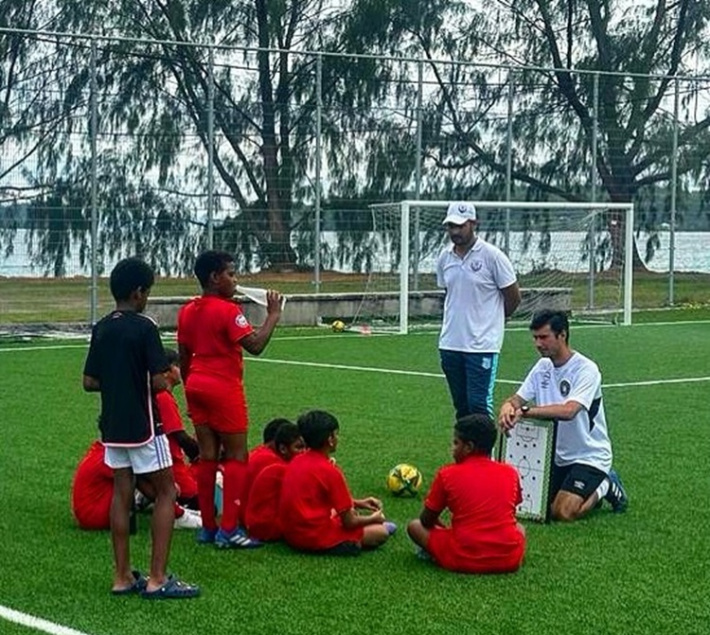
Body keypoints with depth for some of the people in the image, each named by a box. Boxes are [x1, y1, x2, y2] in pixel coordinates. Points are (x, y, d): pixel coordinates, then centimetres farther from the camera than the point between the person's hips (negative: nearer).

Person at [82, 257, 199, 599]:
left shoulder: (101, 329, 5)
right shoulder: (144, 327, -15)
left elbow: (89, 382, 7)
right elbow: (158, 382, -19)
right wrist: (166, 381, 2)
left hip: (112, 426, 7)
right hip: (142, 425, -6)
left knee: (122, 494, 11)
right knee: (166, 493, 2)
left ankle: (123, 576, 12)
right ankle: (157, 579, -2)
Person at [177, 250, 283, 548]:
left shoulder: (187, 311, 8)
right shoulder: (228, 311, -15)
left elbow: (183, 357, 14)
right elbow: (255, 345, -23)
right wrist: (273, 315, -12)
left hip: (196, 386, 8)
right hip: (224, 388, -7)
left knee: (207, 455, 11)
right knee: (237, 456, 0)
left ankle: (208, 527, 14)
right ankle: (229, 529, -3)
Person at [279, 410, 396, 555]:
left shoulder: (297, 461, 7)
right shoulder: (330, 471, -16)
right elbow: (349, 522, -10)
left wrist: (357, 503, 19)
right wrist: (373, 518, 10)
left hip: (291, 534, 8)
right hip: (317, 539, -8)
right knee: (381, 532, -2)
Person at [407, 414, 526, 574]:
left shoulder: (447, 474, -1)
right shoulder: (510, 473, 6)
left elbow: (426, 520, 9)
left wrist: (445, 530, 30)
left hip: (463, 560, -2)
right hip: (508, 560, 2)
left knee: (415, 526, 20)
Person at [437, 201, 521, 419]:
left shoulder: (492, 256, -9)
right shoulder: (445, 257, 7)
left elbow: (513, 297, -1)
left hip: (482, 344, -6)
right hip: (450, 344, 6)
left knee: (479, 404, -9)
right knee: (461, 406, 11)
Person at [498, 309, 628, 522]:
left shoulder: (586, 369, -19)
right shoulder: (542, 367, 4)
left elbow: (568, 410, -33)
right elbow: (518, 399, 1)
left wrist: (525, 411, -38)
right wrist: (508, 407, -24)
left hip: (589, 455, -7)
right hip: (557, 455, 7)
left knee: (563, 512, -20)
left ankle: (605, 487, 9)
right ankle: (587, 491, 21)